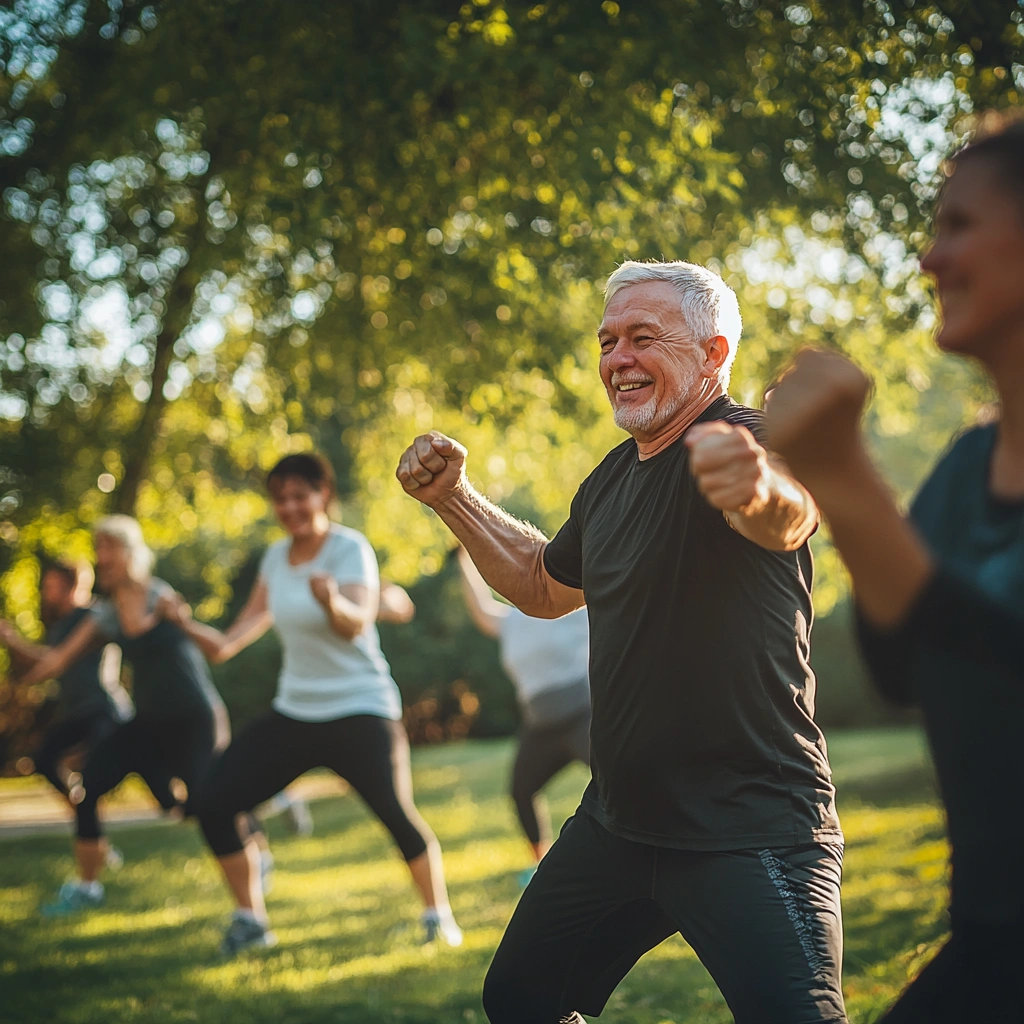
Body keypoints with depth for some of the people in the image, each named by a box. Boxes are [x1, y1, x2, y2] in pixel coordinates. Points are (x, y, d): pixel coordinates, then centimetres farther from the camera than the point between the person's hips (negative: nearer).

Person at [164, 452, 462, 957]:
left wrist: (331, 600, -52)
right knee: (213, 805, -3)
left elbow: (357, 622, -30)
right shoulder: (277, 556, 6)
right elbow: (258, 615, 19)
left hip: (360, 711, -6)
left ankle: (438, 916, 5)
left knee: (396, 814, -20)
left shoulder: (350, 548, -13)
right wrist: (218, 641, 1)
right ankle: (249, 920, 13)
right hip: (293, 713, 6)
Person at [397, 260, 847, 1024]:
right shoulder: (614, 476, 11)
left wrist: (762, 487, -64)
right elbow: (546, 586, 28)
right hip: (618, 819, 8)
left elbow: (789, 518, -40)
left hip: (751, 831, -8)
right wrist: (453, 497, 18)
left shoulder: (744, 442, -15)